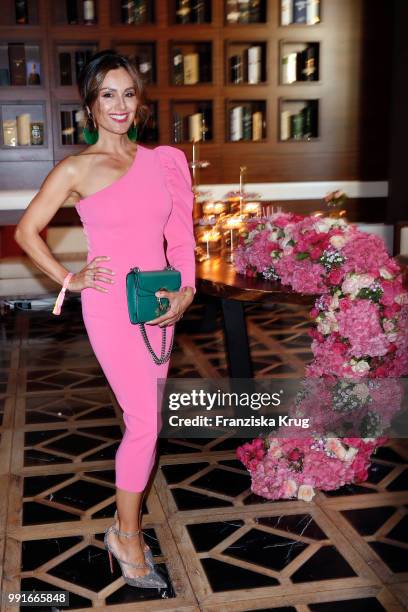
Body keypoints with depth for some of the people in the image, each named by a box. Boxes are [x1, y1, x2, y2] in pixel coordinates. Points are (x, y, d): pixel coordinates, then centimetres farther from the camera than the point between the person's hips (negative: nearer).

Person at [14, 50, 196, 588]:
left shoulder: (160, 160, 6)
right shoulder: (77, 169, -6)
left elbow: (178, 233, 10)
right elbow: (26, 231, 1)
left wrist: (185, 290, -1)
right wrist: (70, 280, -2)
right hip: (111, 307, -5)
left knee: (143, 420, 12)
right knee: (145, 423, -6)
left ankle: (127, 521, 31)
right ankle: (127, 535, 15)